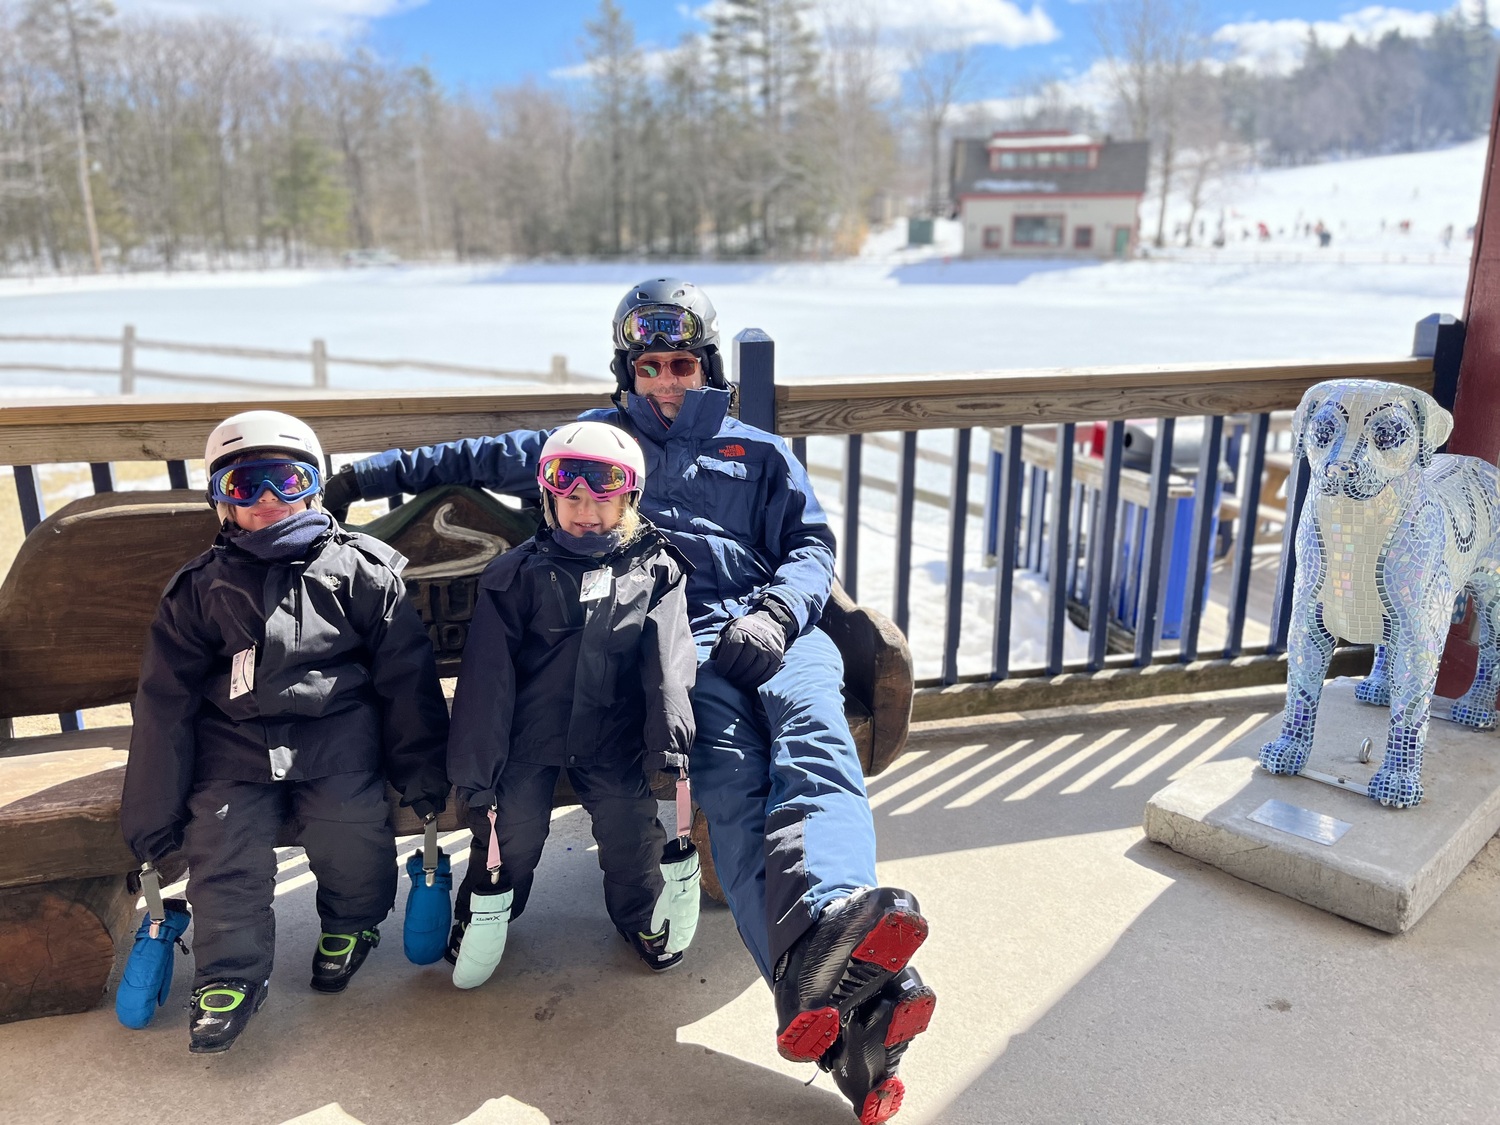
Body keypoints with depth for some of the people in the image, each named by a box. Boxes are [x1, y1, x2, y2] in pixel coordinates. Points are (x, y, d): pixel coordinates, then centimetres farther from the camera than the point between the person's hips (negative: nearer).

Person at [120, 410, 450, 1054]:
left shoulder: (361, 571, 3)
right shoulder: (200, 589, 8)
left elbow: (407, 679, 5)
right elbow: (165, 704, 8)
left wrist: (421, 773, 4)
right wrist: (152, 813, 7)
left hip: (338, 737, -2)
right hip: (234, 744, 2)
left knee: (353, 846, -13)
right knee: (224, 858, -9)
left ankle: (352, 924, 22)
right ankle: (230, 976, 17)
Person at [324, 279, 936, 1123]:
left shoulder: (760, 454, 31)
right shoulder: (597, 439, 32)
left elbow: (812, 546, 18)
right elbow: (481, 459, 31)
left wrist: (776, 610, -4)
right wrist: (369, 475, 22)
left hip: (776, 633, 3)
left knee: (813, 740, -34)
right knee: (733, 784, -33)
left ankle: (828, 925, -61)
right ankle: (851, 1011, -54)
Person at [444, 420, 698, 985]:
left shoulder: (655, 569, 5)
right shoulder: (520, 573, 3)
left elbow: (667, 659, -7)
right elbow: (487, 678, -2)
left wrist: (670, 737, -21)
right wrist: (476, 770, -7)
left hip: (613, 733, 0)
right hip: (529, 731, 0)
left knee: (629, 819, -11)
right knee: (513, 825, -10)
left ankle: (642, 913, 20)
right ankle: (486, 911, 22)